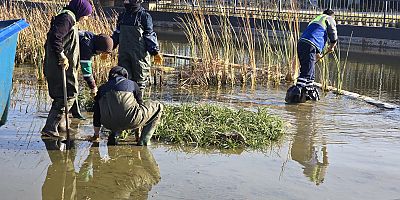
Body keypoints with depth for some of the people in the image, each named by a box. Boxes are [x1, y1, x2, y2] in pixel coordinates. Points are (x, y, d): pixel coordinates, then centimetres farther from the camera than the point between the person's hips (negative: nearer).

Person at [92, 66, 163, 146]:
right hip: (129, 121, -4)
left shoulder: (102, 88, 27)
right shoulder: (132, 84, 22)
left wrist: (96, 135, 46)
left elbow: (96, 115, 31)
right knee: (158, 107, 18)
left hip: (109, 124, 4)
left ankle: (114, 135, 14)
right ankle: (143, 141, 9)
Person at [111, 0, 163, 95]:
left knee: (139, 80, 3)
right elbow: (117, 34, 21)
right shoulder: (122, 16, 13)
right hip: (124, 54, 5)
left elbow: (150, 35, -6)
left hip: (140, 54, -5)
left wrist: (155, 52, -14)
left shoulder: (144, 16, -5)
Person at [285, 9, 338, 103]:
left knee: (310, 72, 16)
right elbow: (333, 38, 10)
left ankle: (310, 93, 21)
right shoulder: (330, 19, 13)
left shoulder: (316, 20, 36)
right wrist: (331, 47, 29)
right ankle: (295, 93, -25)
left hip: (301, 43, 8)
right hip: (310, 46, -8)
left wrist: (317, 53, 40)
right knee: (307, 73, -14)